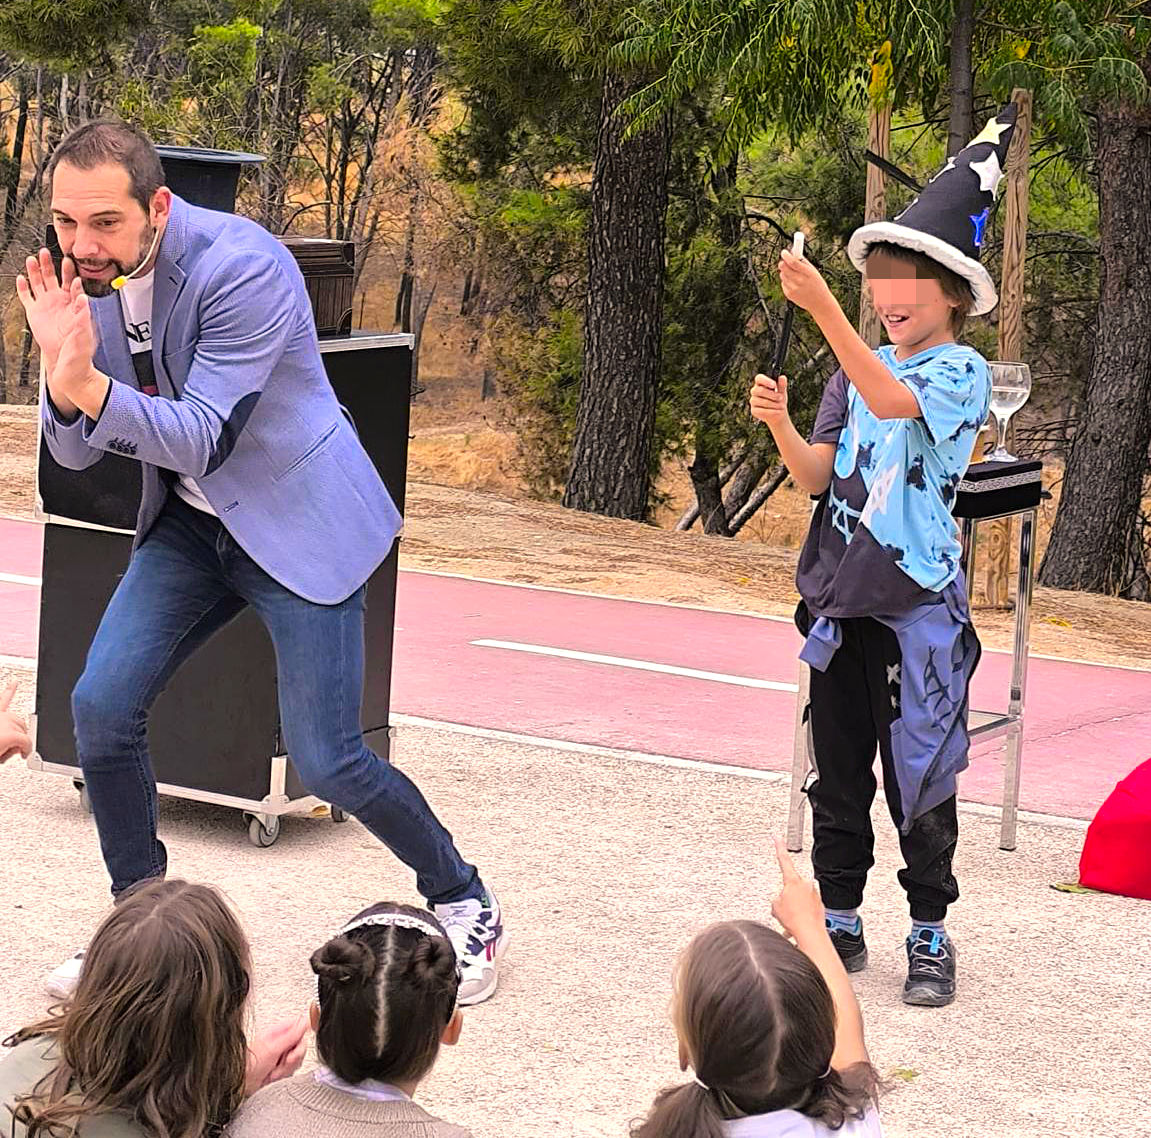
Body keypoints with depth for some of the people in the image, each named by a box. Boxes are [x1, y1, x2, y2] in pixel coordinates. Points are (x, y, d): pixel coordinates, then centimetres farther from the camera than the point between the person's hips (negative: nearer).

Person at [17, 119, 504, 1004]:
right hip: (190, 524, 6)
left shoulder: (243, 268, -27)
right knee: (101, 706, -7)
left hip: (298, 522, -6)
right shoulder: (87, 279, -5)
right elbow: (76, 452, -4)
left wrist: (89, 385, -44)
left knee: (326, 760, -8)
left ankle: (466, 905, 17)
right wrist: (63, 379, -26)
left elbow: (199, 439, -28)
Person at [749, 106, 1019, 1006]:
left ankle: (931, 937, 12)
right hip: (840, 596, 5)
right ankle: (840, 923, 22)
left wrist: (822, 308, -36)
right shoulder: (858, 369, 10)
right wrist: (780, 425, -18)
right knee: (839, 772, 11)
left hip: (918, 602, -5)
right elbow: (818, 474, 3)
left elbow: (892, 400, -28)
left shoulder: (963, 373, -7)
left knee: (921, 778, 0)